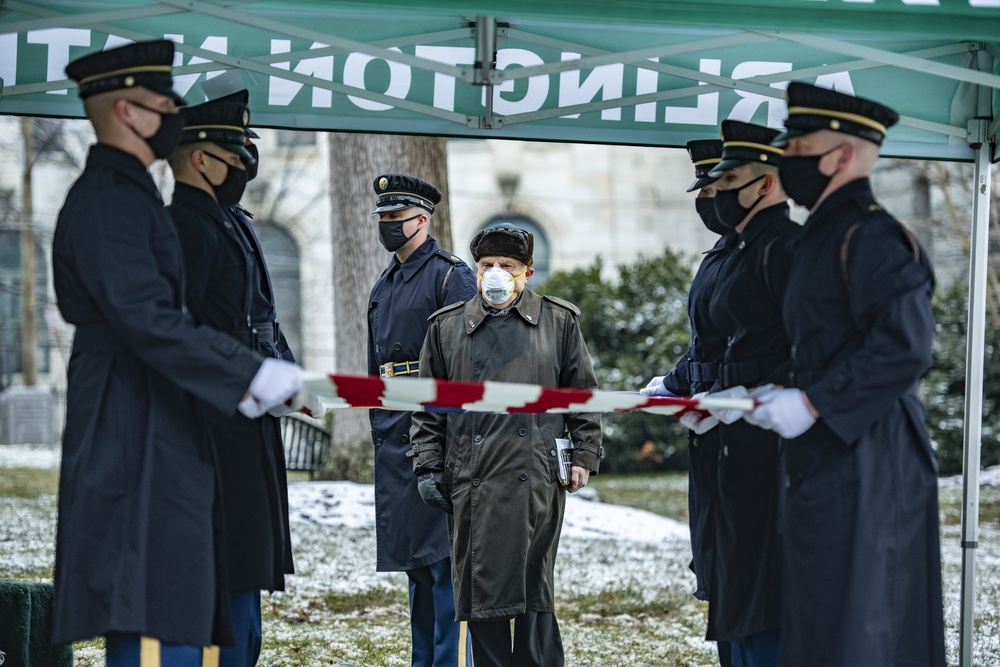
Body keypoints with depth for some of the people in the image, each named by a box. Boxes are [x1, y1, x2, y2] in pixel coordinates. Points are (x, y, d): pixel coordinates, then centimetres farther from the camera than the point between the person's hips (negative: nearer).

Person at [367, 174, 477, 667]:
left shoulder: (450, 275, -5)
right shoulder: (383, 288, 20)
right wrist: (379, 431, 19)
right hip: (395, 437, 8)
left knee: (444, 553, -8)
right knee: (413, 555, 10)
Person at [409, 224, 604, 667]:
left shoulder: (559, 322, 10)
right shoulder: (447, 326, 13)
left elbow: (583, 395, 12)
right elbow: (428, 405, 14)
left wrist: (584, 455, 4)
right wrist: (428, 465, 7)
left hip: (537, 477, -1)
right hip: (472, 479, 1)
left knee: (534, 585, 1)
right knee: (480, 583, 1)